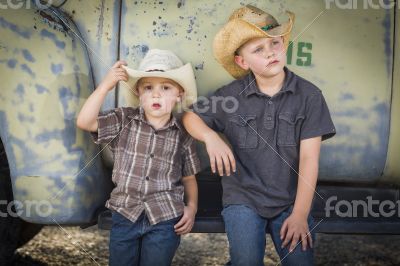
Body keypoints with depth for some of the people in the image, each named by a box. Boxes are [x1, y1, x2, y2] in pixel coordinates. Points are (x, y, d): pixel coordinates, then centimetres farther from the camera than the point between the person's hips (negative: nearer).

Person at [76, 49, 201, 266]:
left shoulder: (182, 136, -1)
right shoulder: (124, 120, -2)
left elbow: (189, 178, 9)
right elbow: (84, 122, -15)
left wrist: (191, 206, -5)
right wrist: (106, 85, -18)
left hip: (166, 220, 0)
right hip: (125, 214, 1)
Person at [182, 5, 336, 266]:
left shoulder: (309, 95, -6)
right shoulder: (231, 95, -5)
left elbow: (309, 158, -9)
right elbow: (190, 116, 7)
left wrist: (300, 214, -12)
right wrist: (211, 137, -15)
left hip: (290, 202, 1)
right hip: (243, 199, 0)